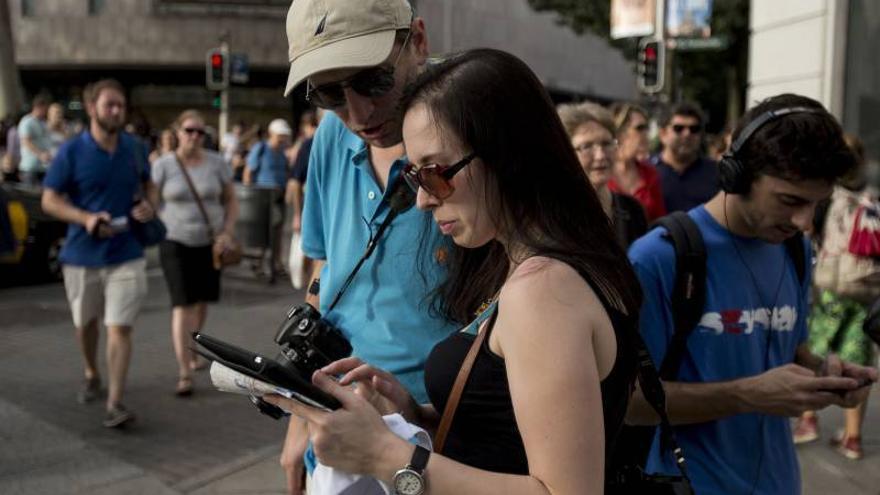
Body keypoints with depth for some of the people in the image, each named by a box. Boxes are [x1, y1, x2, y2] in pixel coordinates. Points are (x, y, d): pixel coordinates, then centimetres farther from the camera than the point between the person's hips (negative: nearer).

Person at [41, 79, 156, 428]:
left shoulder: (135, 149, 0)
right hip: (82, 254, 0)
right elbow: (49, 200, -7)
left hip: (126, 255, 0)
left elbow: (148, 184, 18)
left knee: (119, 329, -9)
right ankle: (92, 375, 45)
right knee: (85, 323, 19)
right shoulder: (71, 152, -9)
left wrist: (147, 204, -5)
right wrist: (86, 218, -23)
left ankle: (115, 403, -6)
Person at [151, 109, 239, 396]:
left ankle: (191, 348, 42)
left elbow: (231, 200, 7)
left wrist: (228, 231, -6)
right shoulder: (163, 165, -5)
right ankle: (184, 373, -10)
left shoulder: (216, 163, -1)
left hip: (209, 243, 3)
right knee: (182, 305, -10)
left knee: (202, 300, 14)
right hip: (176, 243, -3)